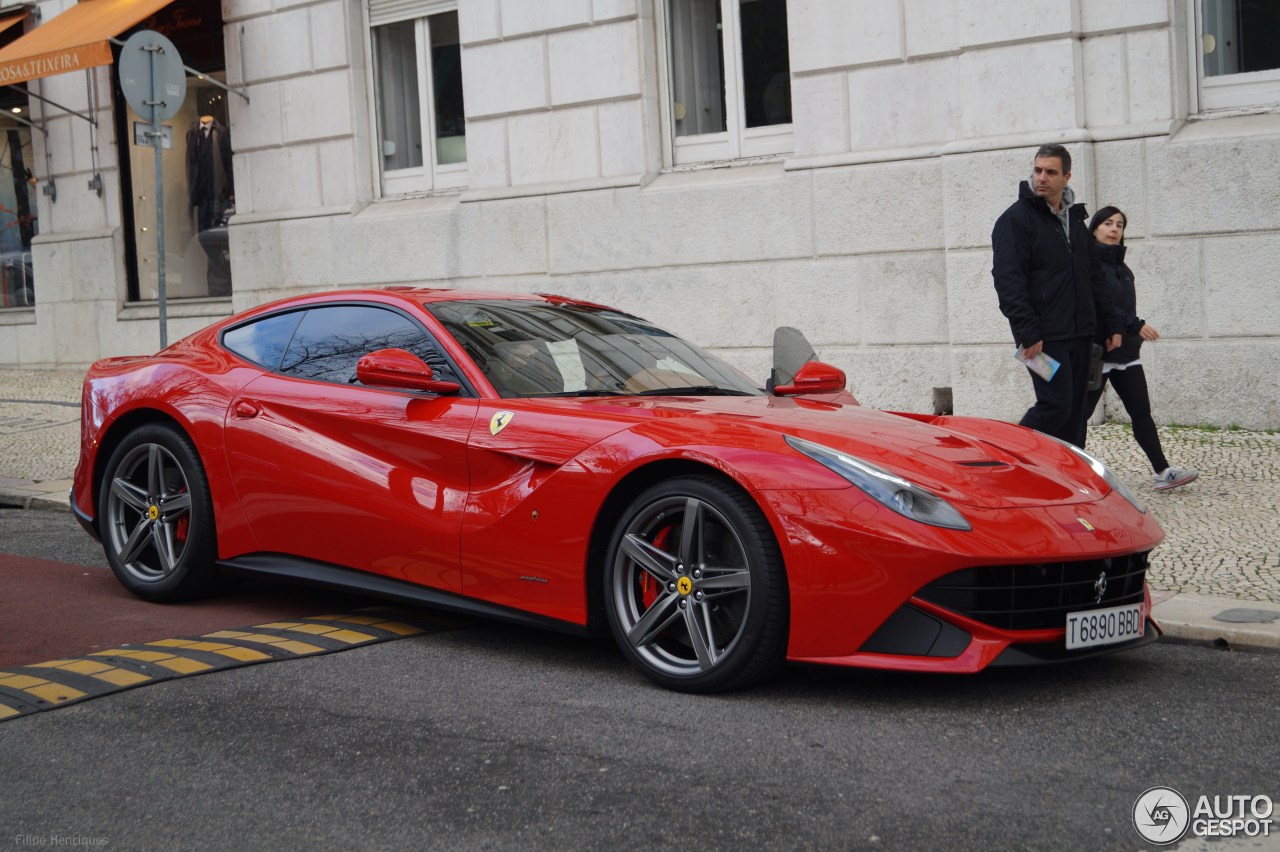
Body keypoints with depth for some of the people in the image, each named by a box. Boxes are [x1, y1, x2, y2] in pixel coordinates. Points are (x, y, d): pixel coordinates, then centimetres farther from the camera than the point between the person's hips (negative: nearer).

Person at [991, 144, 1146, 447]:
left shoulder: (1075, 220, 18)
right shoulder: (1016, 219, -6)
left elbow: (1095, 279, 24)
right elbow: (1008, 281, -14)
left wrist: (1112, 323, 17)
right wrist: (1028, 333, -22)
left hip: (1080, 335, 7)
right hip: (1045, 337, -7)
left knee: (1075, 411, 8)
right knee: (1055, 405, -14)